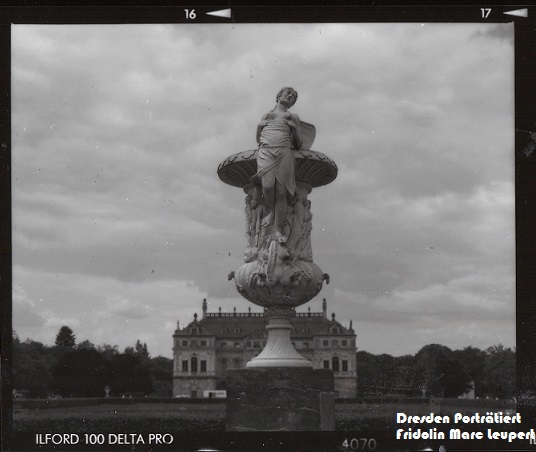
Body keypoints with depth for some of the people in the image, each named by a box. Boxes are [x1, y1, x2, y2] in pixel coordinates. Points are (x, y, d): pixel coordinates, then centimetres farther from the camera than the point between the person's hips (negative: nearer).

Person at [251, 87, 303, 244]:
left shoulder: (293, 117, 25)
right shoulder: (266, 115, 29)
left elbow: (298, 144, 21)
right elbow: (258, 139, 30)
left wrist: (294, 127, 9)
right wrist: (259, 126, 14)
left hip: (284, 153, 0)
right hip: (265, 150, 0)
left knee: (281, 191, -14)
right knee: (268, 185, -26)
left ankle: (278, 229, -11)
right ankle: (271, 210, 2)